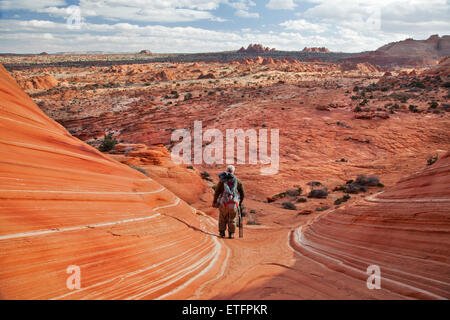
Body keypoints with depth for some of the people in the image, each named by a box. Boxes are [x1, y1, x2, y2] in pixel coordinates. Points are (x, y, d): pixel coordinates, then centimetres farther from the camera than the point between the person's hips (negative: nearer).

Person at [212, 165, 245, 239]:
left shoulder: (222, 181, 6)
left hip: (223, 203, 0)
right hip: (233, 204, 0)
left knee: (222, 218, 20)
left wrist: (214, 202, 17)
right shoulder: (238, 181, 8)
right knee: (232, 219, 18)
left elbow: (216, 193, 3)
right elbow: (242, 194, 12)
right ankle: (231, 234, 18)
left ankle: (222, 232, 20)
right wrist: (240, 202, 29)